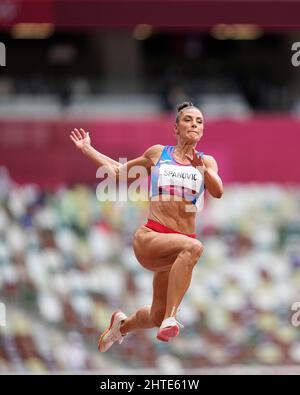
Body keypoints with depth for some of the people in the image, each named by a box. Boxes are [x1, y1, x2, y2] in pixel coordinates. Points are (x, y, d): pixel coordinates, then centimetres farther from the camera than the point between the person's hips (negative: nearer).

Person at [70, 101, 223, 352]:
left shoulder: (206, 162, 10)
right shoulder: (157, 154, 10)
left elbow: (218, 192, -9)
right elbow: (120, 169, 25)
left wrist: (203, 169, -26)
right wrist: (88, 150, 23)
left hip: (180, 244, 3)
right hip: (149, 238, -3)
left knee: (157, 316, 12)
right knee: (193, 247, -36)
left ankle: (123, 324, 47)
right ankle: (170, 320, -41)